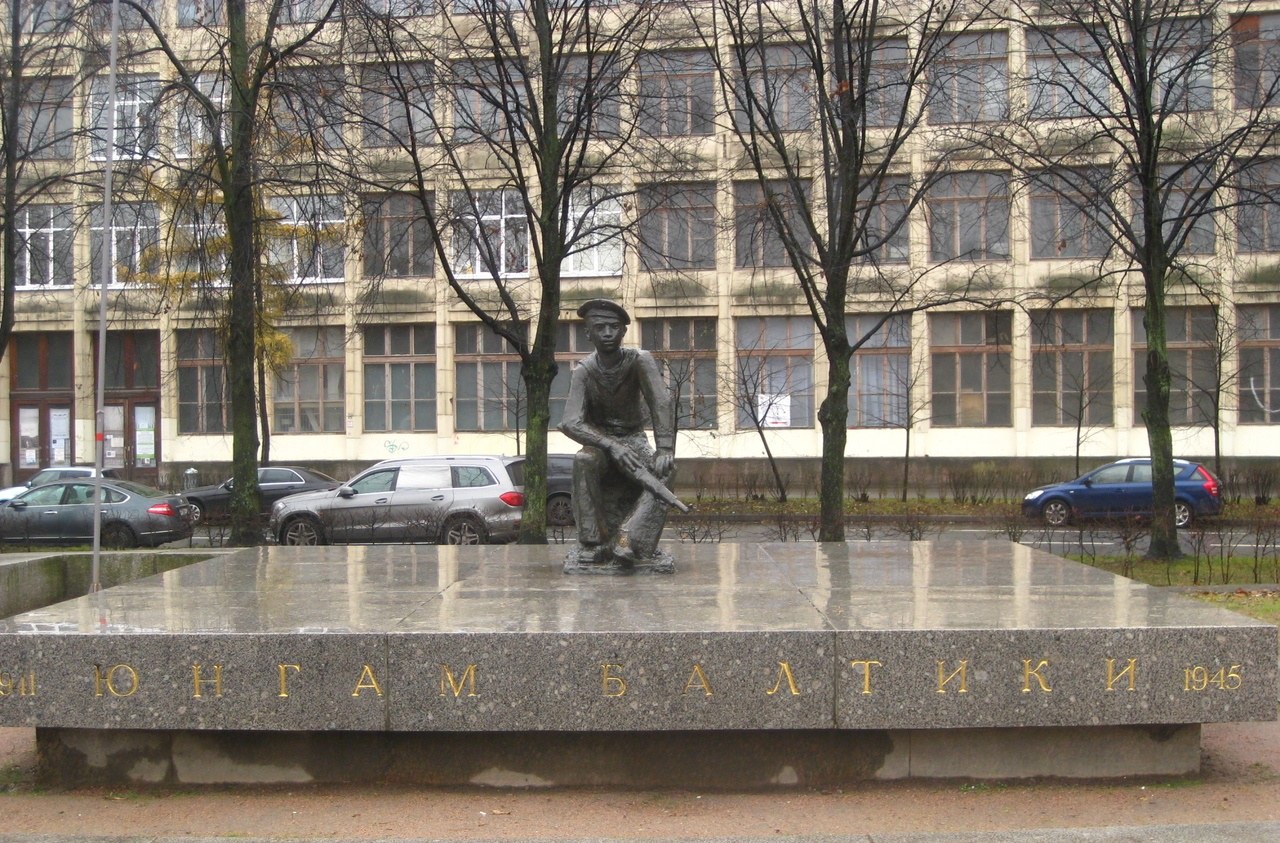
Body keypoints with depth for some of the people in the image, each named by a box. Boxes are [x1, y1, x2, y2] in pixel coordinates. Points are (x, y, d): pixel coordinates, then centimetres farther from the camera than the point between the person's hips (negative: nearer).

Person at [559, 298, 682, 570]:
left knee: (664, 469, -30)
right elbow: (571, 423, -25)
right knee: (584, 460, -34)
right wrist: (611, 446, -39)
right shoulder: (584, 371, -14)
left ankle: (629, 542, -39)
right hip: (599, 440, -1)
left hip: (634, 438, 1)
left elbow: (661, 404, -23)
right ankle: (593, 544, -29)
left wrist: (665, 449, -38)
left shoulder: (640, 361, -14)